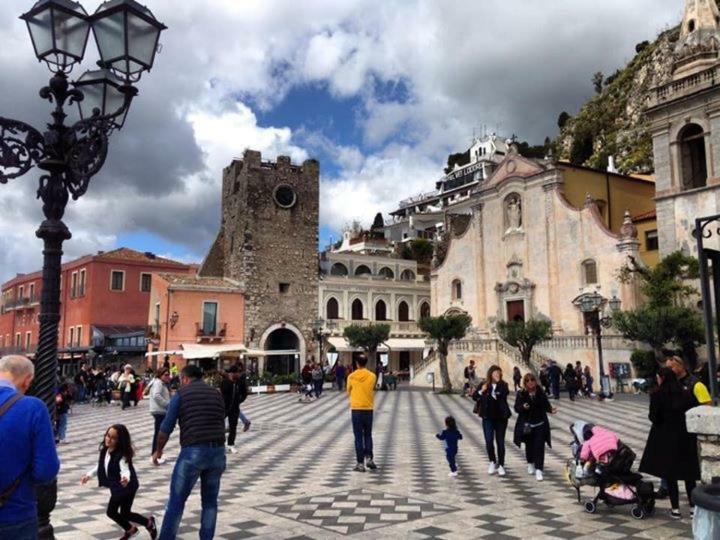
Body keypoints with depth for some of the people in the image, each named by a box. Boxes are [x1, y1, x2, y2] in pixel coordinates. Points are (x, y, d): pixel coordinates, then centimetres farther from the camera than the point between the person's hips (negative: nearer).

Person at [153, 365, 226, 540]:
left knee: (177, 499, 8)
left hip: (193, 451, -4)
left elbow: (166, 427, 3)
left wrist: (158, 450, 18)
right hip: (218, 451, 4)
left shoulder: (181, 394, 2)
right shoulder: (217, 394, 15)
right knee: (210, 500, 17)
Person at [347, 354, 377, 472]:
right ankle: (369, 458, 2)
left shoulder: (351, 376, -3)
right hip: (368, 409, 1)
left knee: (358, 437, 4)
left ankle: (360, 463, 3)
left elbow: (348, 392, 9)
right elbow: (372, 390, 7)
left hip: (356, 409, -1)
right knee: (368, 435, 15)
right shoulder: (372, 376, -4)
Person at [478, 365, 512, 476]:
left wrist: (498, 381, -28)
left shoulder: (503, 385, -3)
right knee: (489, 441, -3)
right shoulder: (484, 385, -1)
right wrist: (481, 392, -16)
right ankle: (492, 461, 21)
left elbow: (505, 393, -23)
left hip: (501, 417, 0)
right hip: (488, 417, 0)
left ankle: (501, 465, 18)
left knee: (500, 442, 5)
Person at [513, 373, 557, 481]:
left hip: (540, 424, 0)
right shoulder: (521, 394, -5)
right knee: (529, 445, 14)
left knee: (539, 447, -6)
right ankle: (530, 464, 39)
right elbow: (517, 408, -6)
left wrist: (551, 409, -17)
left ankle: (538, 470, -4)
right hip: (527, 424, 0)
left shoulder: (541, 393, -1)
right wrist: (523, 407, -26)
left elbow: (546, 405, 3)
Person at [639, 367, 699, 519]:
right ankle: (693, 507, 18)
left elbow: (654, 418, -11)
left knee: (669, 473, 6)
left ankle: (675, 509, 9)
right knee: (689, 472, 14)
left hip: (666, 438, -3)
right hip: (686, 437, 3)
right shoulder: (687, 392, 0)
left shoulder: (657, 395, -11)